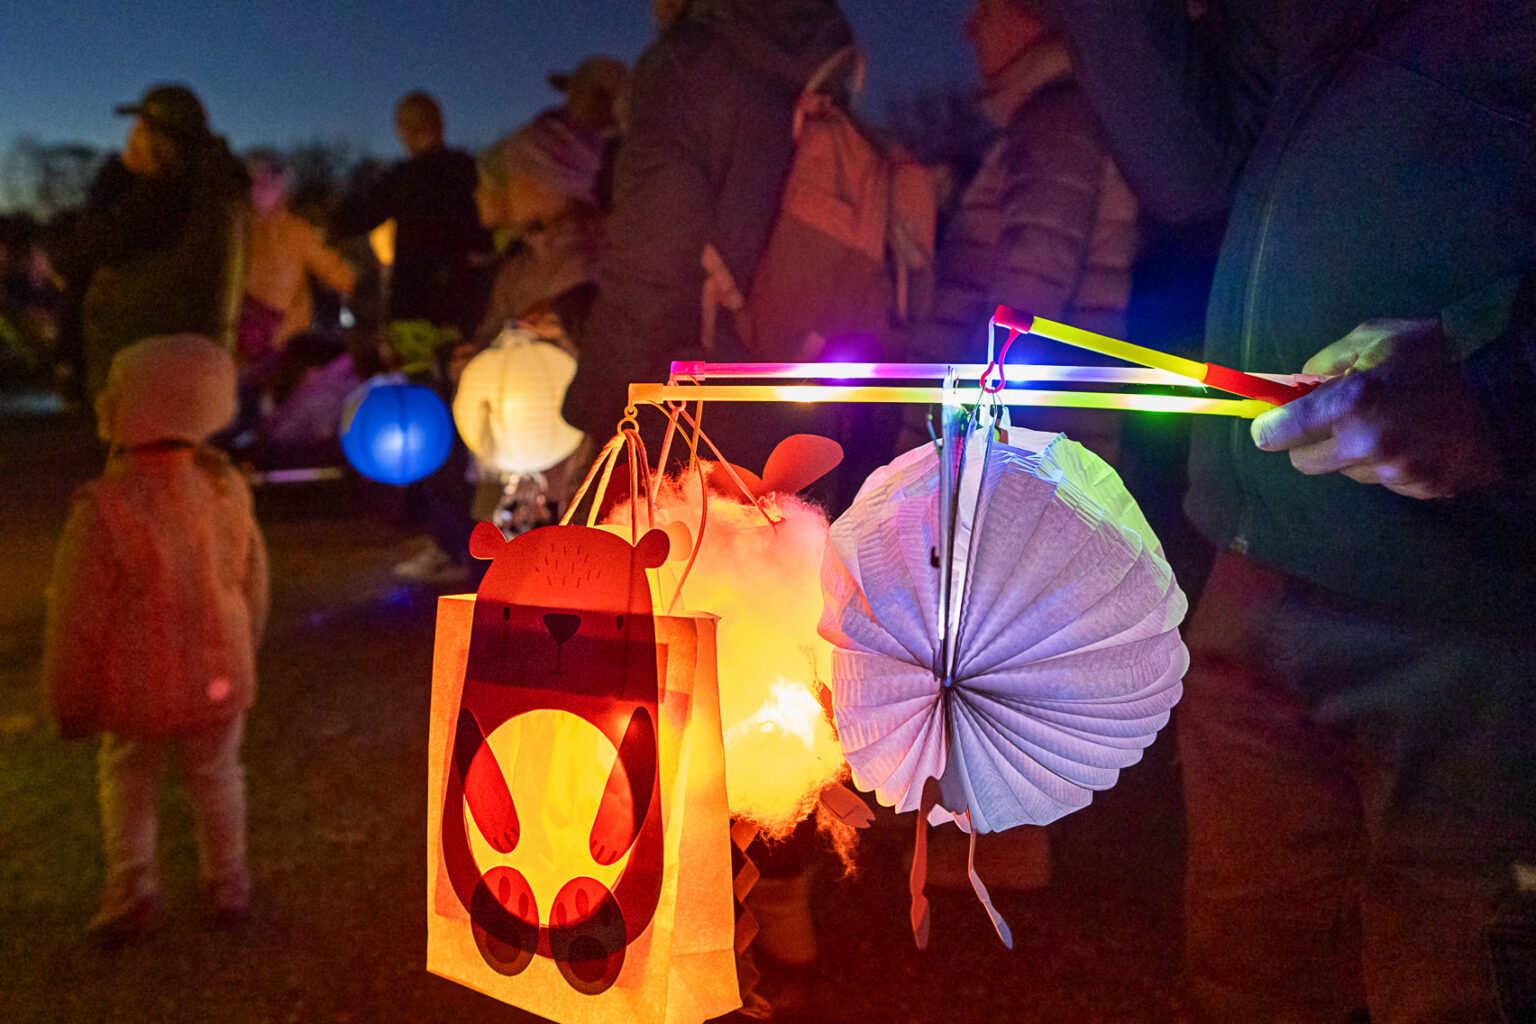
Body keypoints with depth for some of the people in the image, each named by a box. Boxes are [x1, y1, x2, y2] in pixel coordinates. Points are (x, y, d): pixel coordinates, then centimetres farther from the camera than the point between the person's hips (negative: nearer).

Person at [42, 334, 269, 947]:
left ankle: (132, 884, 21)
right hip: (219, 681, 3)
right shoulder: (225, 487, -13)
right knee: (216, 780, 21)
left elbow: (77, 623, -17)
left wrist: (68, 704, -1)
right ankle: (227, 885, 33)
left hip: (139, 694, -3)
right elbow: (252, 584, 2)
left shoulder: (102, 511, -27)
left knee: (127, 785, 22)